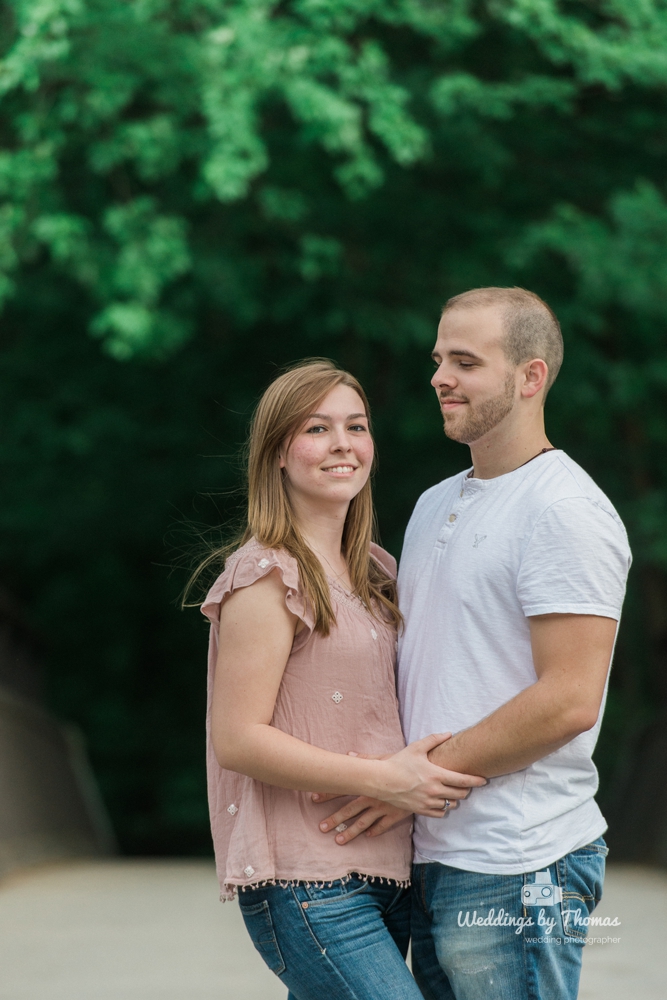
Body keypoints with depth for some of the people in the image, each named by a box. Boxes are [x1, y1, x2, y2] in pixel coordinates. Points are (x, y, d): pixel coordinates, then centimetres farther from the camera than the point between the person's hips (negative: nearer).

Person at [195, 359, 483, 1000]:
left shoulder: (370, 572, 15)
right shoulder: (268, 577, -10)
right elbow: (236, 738, -15)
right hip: (307, 891, -8)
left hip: (380, 875, 8)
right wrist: (383, 780, -17)